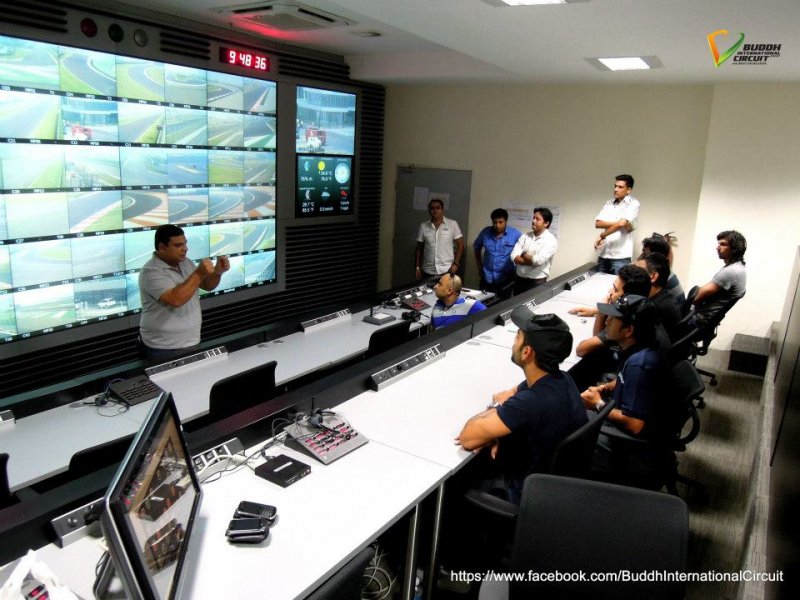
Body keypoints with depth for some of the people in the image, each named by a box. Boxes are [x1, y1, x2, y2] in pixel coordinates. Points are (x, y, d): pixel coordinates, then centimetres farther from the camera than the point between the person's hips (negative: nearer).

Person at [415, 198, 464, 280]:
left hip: (447, 271, -2)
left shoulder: (452, 224, -2)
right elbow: (419, 248, 11)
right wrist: (417, 267, 6)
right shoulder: (423, 226, 5)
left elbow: (460, 245, 1)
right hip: (428, 272, 2)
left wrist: (456, 263, -7)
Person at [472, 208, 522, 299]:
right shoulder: (485, 232, -3)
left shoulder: (515, 234, -12)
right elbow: (476, 247, 14)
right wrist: (479, 266, 12)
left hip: (505, 279, -2)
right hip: (487, 278, 3)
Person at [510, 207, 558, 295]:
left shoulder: (551, 240, -9)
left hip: (537, 282, -5)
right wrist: (532, 261, -18)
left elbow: (539, 260, -22)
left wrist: (523, 255, -6)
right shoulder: (525, 236, 6)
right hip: (519, 279, 5)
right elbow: (514, 257, -6)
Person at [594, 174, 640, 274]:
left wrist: (602, 236, -9)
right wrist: (617, 223, -11)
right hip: (603, 255, 5)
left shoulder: (633, 204, -3)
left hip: (620, 257, -5)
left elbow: (622, 223, -17)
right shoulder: (608, 204, 12)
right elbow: (598, 223, 1)